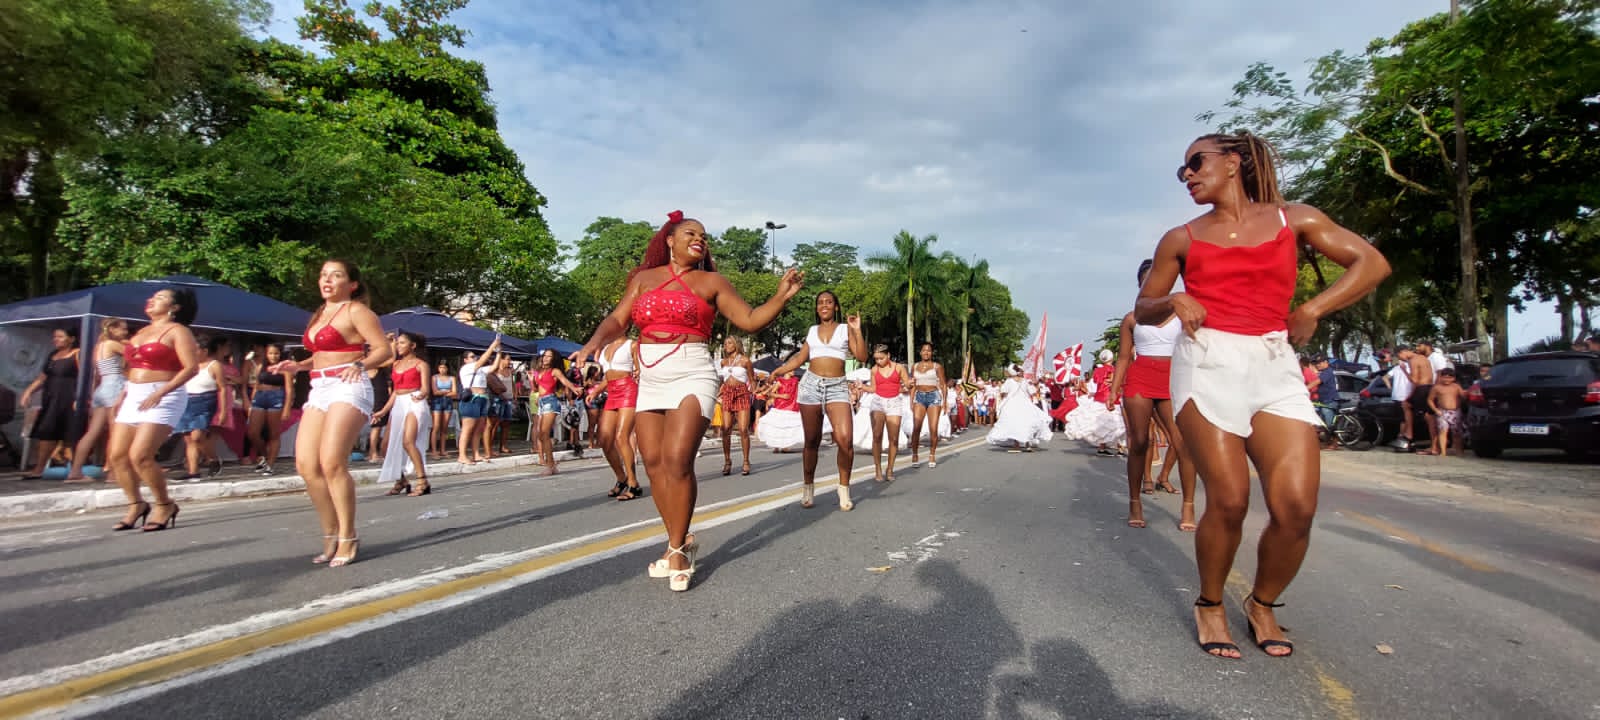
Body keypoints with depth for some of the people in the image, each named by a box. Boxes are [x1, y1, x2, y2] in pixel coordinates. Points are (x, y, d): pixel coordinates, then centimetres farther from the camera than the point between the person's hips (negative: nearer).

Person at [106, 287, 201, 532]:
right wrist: (124, 394, 11)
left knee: (140, 455, -16)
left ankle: (165, 505, -1)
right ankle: (136, 504, 18)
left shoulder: (177, 331, -4)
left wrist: (160, 392, -20)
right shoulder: (141, 332, 19)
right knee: (117, 456, 3)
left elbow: (191, 367, -15)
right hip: (134, 397, 8)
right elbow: (134, 367, 26)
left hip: (163, 398, -8)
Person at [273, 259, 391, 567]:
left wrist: (360, 365, -24)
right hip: (319, 390, 8)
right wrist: (298, 366, 14)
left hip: (348, 388, -8)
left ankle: (347, 538, -6)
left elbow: (385, 349, -9)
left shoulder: (356, 311, -2)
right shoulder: (319, 314, 21)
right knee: (306, 465, -2)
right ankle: (330, 535, 9)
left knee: (332, 463, -16)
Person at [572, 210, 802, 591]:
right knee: (654, 463, 1)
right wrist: (593, 344, -12)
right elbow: (617, 320, 7)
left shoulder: (711, 281, 6)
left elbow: (750, 320, 2)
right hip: (650, 381, 4)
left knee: (677, 460, -16)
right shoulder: (644, 278, 14)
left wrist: (782, 295, -11)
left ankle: (677, 549, -1)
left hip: (692, 377, -4)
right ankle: (680, 542, 15)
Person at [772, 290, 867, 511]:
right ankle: (808, 489, 15)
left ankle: (844, 488, -2)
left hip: (837, 387, -2)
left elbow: (862, 357, 2)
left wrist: (857, 331, -7)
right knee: (812, 441, 3)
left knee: (844, 439, -18)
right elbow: (799, 359, 18)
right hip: (811, 384, 2)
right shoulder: (812, 330, 17)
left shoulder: (845, 329, 11)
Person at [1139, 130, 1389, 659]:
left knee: (1297, 504, -10)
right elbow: (1143, 309, 17)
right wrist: (1172, 301, -5)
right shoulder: (1182, 239, 12)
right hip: (1206, 364, -1)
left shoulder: (1293, 219, 12)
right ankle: (1210, 606, 12)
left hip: (1275, 366, 1)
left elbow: (1372, 263, 11)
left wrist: (1313, 309, -1)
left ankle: (1263, 604, 16)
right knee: (1228, 500, -12)